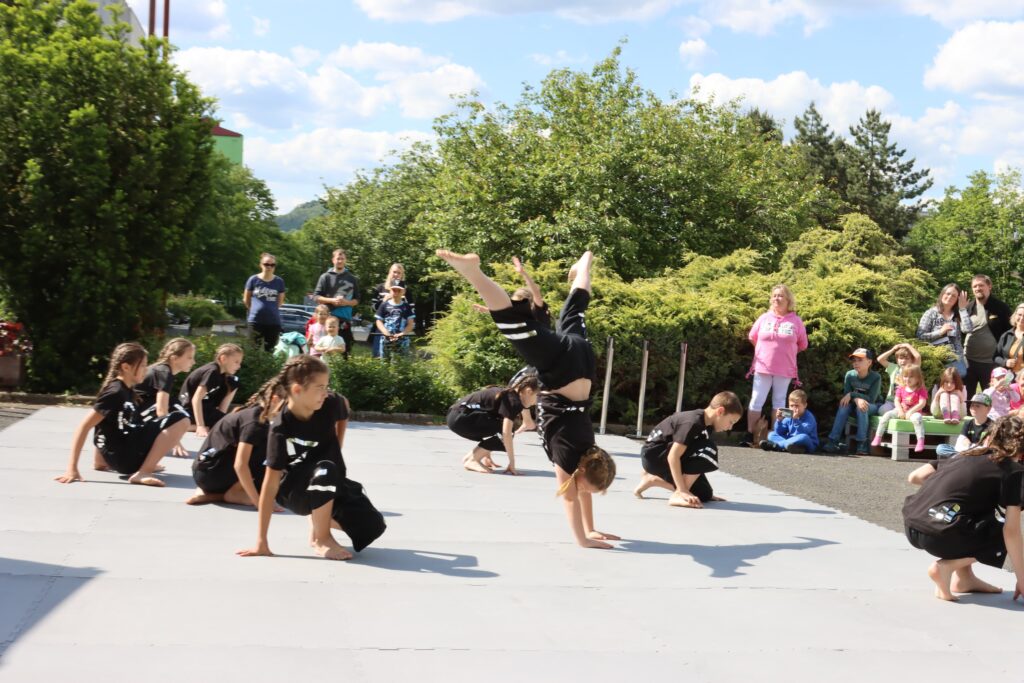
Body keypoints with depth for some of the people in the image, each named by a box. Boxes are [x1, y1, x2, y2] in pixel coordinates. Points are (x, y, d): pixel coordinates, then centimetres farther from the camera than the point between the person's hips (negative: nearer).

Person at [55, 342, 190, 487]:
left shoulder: (126, 391, 11)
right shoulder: (115, 392, -16)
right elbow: (84, 426, -21)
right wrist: (72, 469, -25)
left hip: (129, 453, 9)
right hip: (122, 457, -9)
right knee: (179, 420, -15)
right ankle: (142, 473, -24)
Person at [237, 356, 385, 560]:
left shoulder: (330, 403, -18)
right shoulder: (281, 428, -28)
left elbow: (342, 417, 12)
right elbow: (271, 483, -28)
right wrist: (262, 541, -29)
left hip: (332, 484, 5)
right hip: (293, 491, -5)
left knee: (372, 527, -14)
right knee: (325, 469, -38)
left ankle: (320, 517, 14)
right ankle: (321, 539, -17)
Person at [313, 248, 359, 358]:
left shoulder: (352, 279, 12)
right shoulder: (326, 277, 7)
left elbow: (357, 300, 13)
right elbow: (316, 297, 3)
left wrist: (346, 302, -9)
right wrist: (332, 300, -12)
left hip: (345, 318, 1)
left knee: (345, 347, -1)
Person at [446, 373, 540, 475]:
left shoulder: (508, 394, 16)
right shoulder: (513, 400, -11)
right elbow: (506, 433, -19)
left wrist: (486, 455, 23)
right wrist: (512, 463, -14)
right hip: (460, 418, -9)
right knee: (502, 434, -12)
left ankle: (471, 456, 10)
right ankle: (472, 460, -7)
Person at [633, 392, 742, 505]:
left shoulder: (707, 426, 4)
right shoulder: (693, 422, -26)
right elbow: (673, 456, -30)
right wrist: (682, 491, -31)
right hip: (654, 455, -10)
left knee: (704, 494, 4)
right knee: (707, 451, -26)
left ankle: (653, 479, 15)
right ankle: (677, 495, -22)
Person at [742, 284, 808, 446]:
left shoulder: (796, 321, -2)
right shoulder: (764, 318, 3)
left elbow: (802, 345, 5)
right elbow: (753, 337, 14)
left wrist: (785, 353, 8)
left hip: (784, 370, -1)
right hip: (762, 367, 1)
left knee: (779, 402, 8)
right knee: (756, 401, -1)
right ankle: (750, 436, 2)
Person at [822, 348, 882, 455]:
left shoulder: (876, 377, -19)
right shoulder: (850, 375, -10)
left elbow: (871, 399, -23)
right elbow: (846, 395, -13)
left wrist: (852, 395, -28)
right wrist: (856, 399, -35)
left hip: (873, 407, -3)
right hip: (855, 404, 3)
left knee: (862, 408, -35)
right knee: (844, 405, -28)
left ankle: (862, 443, -31)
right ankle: (833, 441, -33)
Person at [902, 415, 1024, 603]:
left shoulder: (969, 453, 21)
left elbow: (914, 477, 19)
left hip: (911, 527, 7)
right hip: (938, 535, -7)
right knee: (1005, 537, 15)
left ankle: (964, 578, 22)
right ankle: (946, 566, -3)